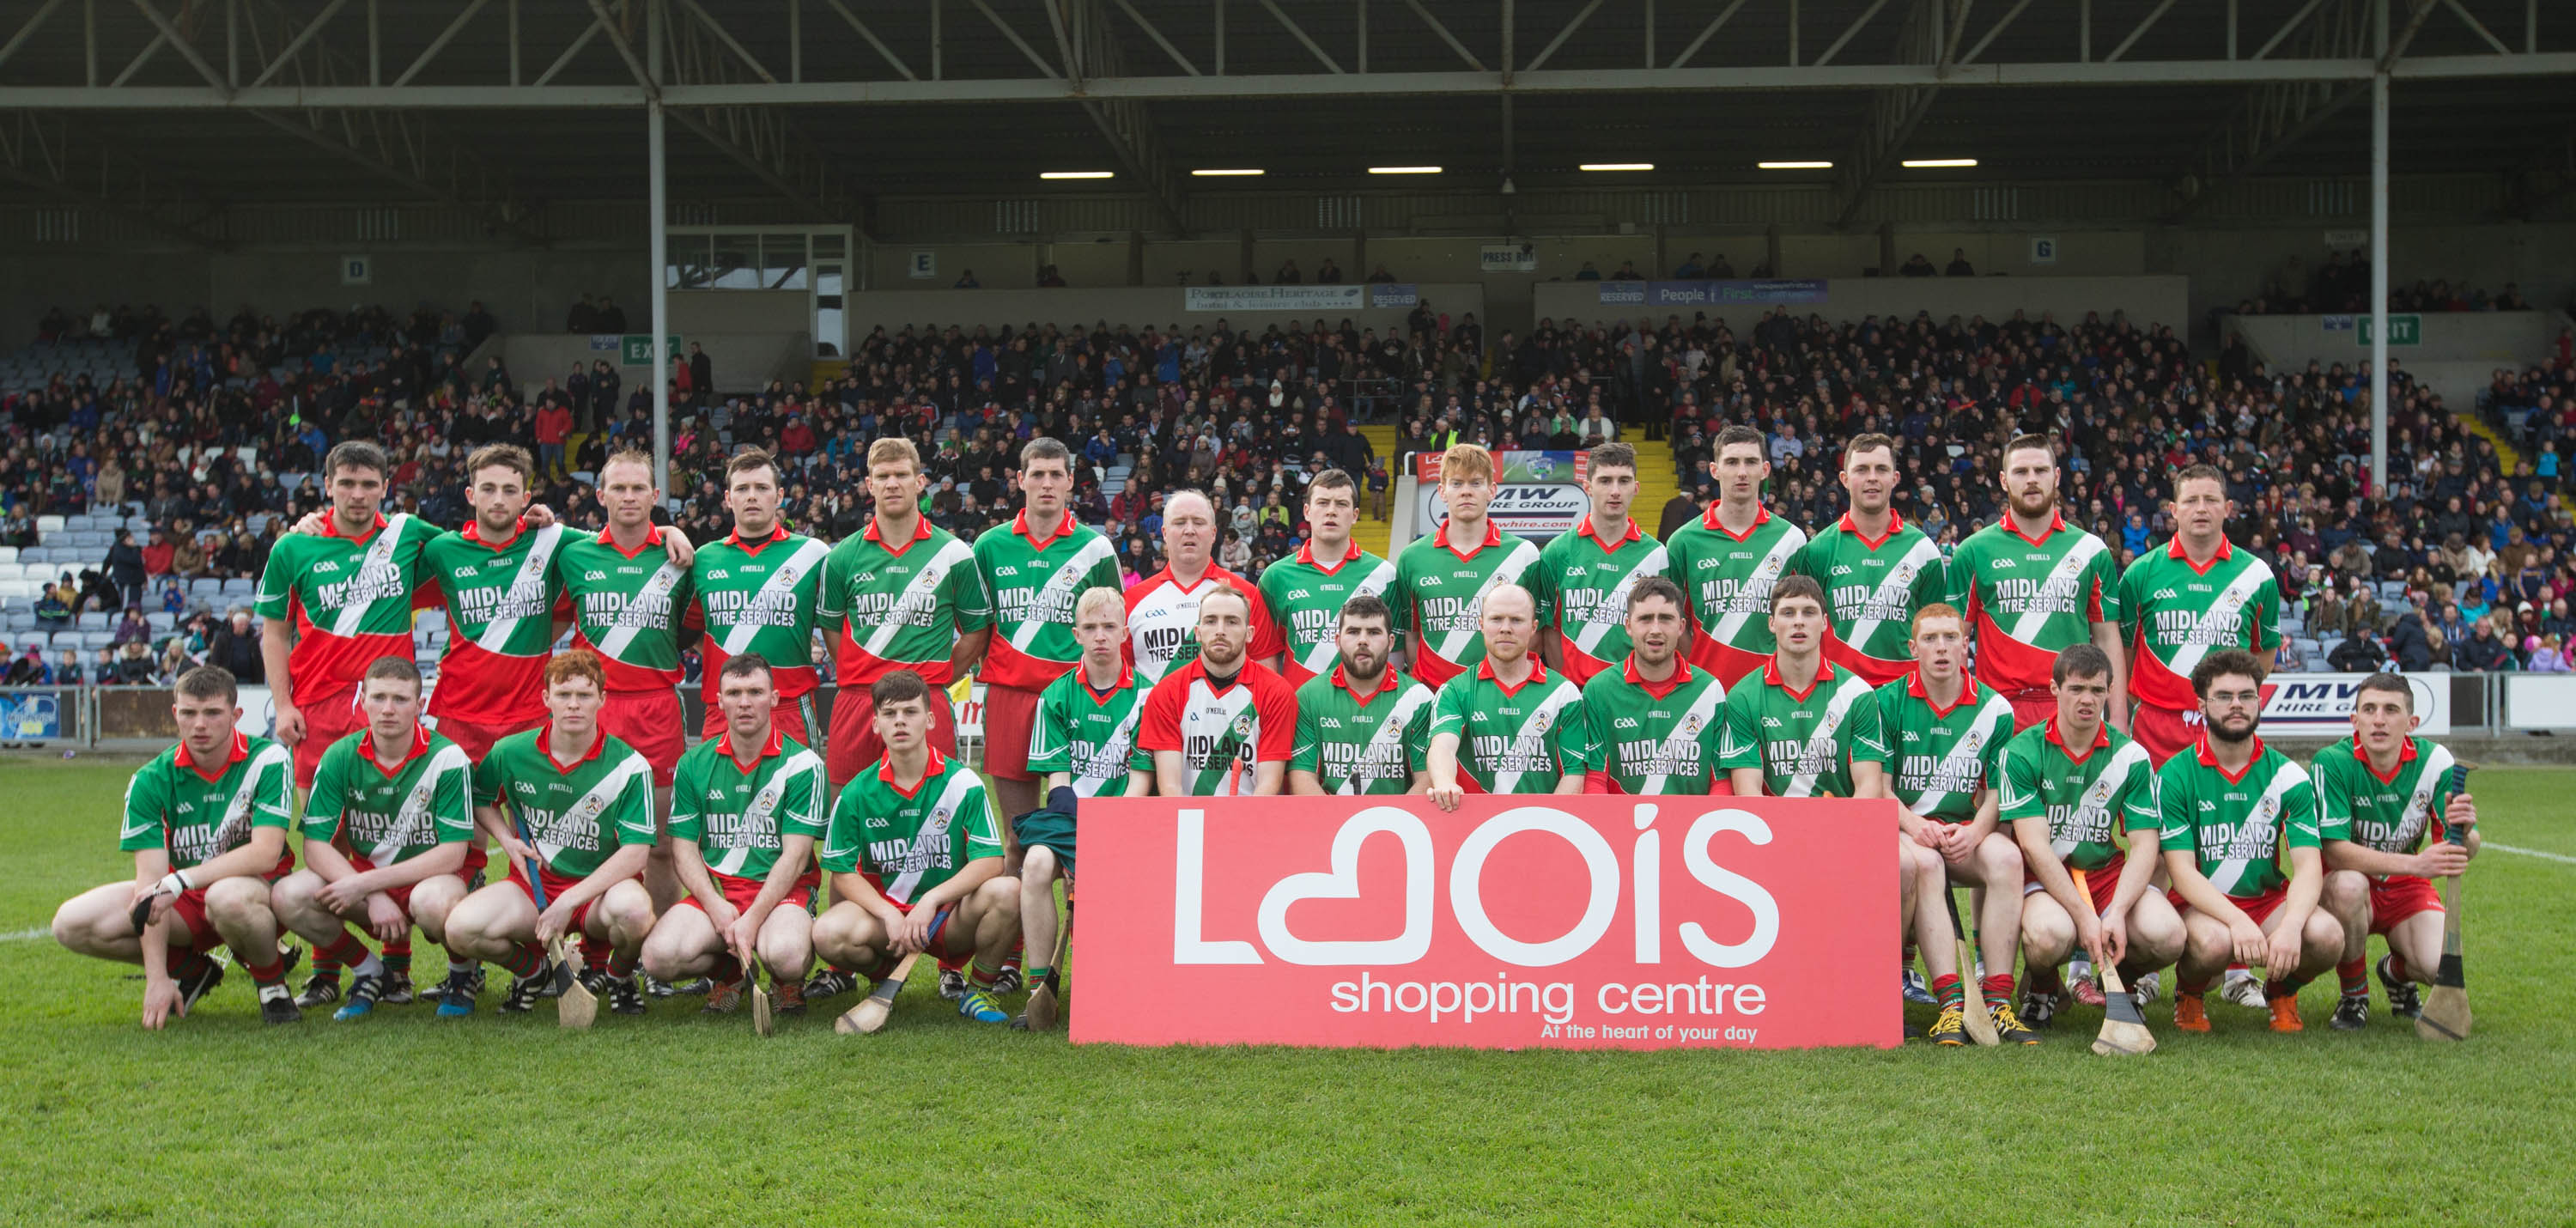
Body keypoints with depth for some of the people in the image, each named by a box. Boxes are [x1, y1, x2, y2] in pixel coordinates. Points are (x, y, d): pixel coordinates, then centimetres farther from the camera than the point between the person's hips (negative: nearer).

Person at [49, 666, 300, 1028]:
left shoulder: (267, 760, -13)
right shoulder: (152, 779, -7)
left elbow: (265, 853, -23)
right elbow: (150, 879, -14)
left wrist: (179, 882, -32)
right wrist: (157, 977, -23)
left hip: (261, 891, -4)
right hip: (185, 904, 4)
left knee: (228, 897, -41)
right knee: (72, 923, -16)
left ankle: (272, 981, -8)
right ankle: (190, 969, 7)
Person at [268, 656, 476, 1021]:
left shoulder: (447, 758, -15)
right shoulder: (339, 757, -6)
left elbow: (452, 854, -18)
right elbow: (316, 845, -9)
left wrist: (366, 883, -24)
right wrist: (373, 897, -25)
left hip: (430, 878, -4)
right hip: (366, 884, 4)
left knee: (434, 902, -40)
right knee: (288, 896, -23)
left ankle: (464, 971, -3)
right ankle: (371, 974, 2)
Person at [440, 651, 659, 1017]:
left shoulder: (630, 767, -10)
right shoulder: (511, 753, 0)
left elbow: (635, 852, -16)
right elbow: (480, 798, 21)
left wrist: (568, 902, -22)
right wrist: (508, 842, 1)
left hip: (598, 889, -2)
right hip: (533, 883, 2)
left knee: (634, 909, -38)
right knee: (462, 928, -27)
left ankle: (619, 975, 1)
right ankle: (532, 970, 9)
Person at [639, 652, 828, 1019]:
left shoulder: (802, 764, -3)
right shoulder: (693, 764, 8)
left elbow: (795, 856, -9)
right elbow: (684, 848, 6)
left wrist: (751, 920, -19)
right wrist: (717, 908, -11)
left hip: (781, 892, -3)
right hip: (714, 890, 3)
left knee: (786, 955, -36)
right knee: (659, 956, -26)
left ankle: (788, 981, 5)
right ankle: (729, 971, 9)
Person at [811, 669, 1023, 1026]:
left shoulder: (962, 782, -5)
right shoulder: (857, 793, -1)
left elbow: (990, 862, -12)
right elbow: (842, 873, -1)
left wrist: (931, 900, -25)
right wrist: (889, 915, -18)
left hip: (951, 917, -1)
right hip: (884, 909, 1)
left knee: (1006, 892, -31)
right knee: (829, 934, -31)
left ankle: (979, 991, -4)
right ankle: (884, 980, 7)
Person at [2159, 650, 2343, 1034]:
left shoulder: (2289, 776, 1)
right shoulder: (2175, 776, -6)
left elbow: (2308, 866, -7)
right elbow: (2182, 870, -12)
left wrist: (2291, 926, -28)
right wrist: (2237, 921, -29)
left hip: (2270, 900, 3)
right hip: (2201, 906, -3)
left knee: (2326, 935, -28)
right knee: (2213, 941, -37)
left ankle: (2282, 991, 8)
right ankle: (2189, 993, 1)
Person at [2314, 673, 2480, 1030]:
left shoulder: (2435, 760, -11)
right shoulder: (2332, 763, -20)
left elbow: (2466, 850, -12)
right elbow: (2335, 851, -27)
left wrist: (2465, 833, -38)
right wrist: (2416, 863, -39)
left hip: (2406, 888, 2)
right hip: (2347, 886, -2)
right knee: (2348, 884, -38)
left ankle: (2395, 971, 17)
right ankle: (2353, 993, -10)